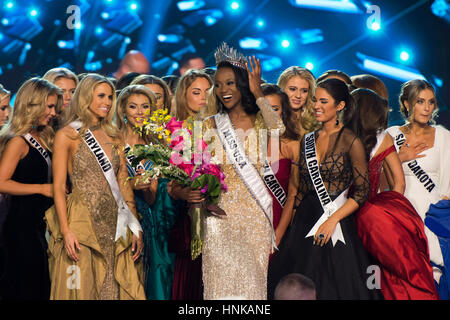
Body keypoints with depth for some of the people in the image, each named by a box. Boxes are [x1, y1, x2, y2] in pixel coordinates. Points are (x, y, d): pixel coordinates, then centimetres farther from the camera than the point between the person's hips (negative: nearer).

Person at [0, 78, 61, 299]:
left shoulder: (43, 138, 13)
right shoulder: (18, 141, -13)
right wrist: (42, 188, -17)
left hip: (40, 223, 9)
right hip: (22, 225, -9)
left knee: (41, 285, 10)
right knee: (26, 288, -5)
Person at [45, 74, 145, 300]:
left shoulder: (113, 135, 14)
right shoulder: (67, 135, -2)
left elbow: (124, 183, 13)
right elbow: (58, 187, -5)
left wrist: (136, 228, 6)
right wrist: (66, 231, -15)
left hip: (115, 223, 5)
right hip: (82, 220, -5)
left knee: (118, 288, 3)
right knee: (82, 289, -2)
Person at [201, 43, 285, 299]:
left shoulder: (260, 121, 6)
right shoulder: (211, 125, 10)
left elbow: (279, 129, -17)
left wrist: (257, 92, -9)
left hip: (254, 211, 0)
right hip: (221, 210, 0)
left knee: (253, 273, 0)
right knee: (223, 272, -7)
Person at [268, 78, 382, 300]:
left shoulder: (350, 142, -6)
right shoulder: (308, 140, 10)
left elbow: (361, 193, -8)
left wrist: (332, 220, -16)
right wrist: (289, 223, 7)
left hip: (336, 227, -5)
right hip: (304, 222, 5)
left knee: (332, 289, -1)